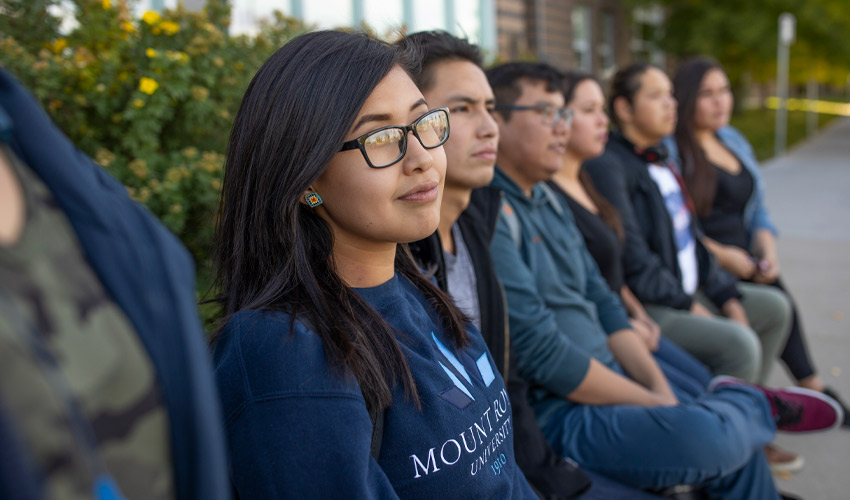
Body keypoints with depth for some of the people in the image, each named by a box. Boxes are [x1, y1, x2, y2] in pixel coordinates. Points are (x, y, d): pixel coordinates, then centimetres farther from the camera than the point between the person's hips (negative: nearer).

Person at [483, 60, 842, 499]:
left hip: (607, 372, 9)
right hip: (554, 411, -9)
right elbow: (542, 354, -21)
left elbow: (600, 302, 13)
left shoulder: (546, 199, 12)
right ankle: (757, 404, 5)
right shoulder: (490, 215, -18)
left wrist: (661, 389, -1)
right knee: (707, 435, -25)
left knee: (739, 438, 6)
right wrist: (657, 404, -12)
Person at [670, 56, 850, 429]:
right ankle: (813, 388, -8)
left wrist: (768, 251, 1)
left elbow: (757, 209, 20)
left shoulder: (734, 140, 20)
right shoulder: (668, 148, -5)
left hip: (743, 260, 6)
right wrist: (722, 255, -17)